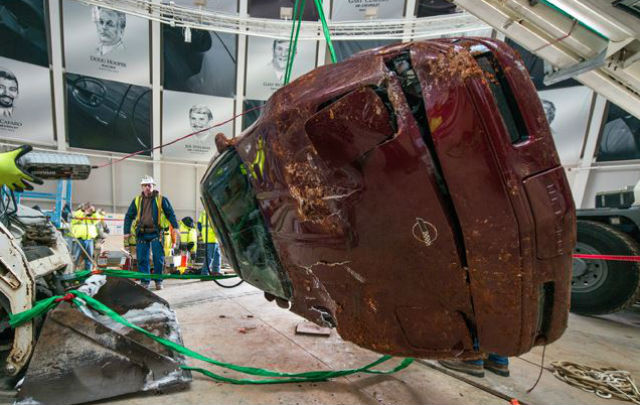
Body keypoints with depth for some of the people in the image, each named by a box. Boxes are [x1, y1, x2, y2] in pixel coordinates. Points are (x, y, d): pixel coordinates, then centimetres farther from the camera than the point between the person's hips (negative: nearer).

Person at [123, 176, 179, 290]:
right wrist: (127, 231, 7)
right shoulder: (136, 200, 10)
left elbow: (170, 214, 2)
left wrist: (175, 227, -10)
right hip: (141, 234, 3)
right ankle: (144, 281, 18)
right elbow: (129, 216, 14)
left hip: (155, 233, -2)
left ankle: (158, 281, 12)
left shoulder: (161, 199, 2)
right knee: (142, 258, 5)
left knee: (158, 258, -2)